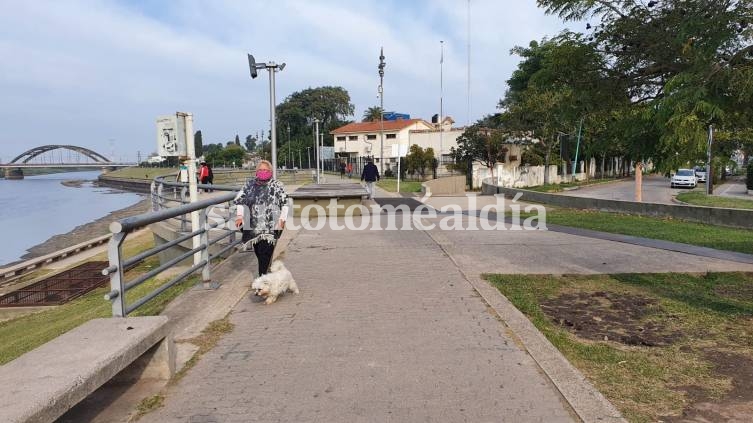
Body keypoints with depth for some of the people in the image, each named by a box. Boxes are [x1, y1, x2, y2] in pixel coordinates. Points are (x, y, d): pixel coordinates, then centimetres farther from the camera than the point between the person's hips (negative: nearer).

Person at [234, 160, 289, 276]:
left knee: (265, 252, -12)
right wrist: (240, 216, 3)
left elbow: (285, 204, 1)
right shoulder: (250, 184, 11)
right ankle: (263, 276, 26)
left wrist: (282, 219, -8)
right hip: (254, 226, 4)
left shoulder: (277, 185, 2)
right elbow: (240, 200, 15)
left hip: (271, 226, -4)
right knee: (258, 252, 10)